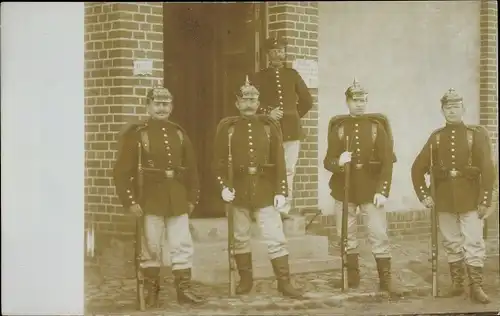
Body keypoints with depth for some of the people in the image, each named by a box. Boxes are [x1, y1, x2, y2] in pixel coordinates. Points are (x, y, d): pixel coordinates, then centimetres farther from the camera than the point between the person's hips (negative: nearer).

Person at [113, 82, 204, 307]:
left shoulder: (179, 133, 9)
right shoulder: (136, 134, -4)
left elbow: (191, 168, 13)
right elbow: (122, 170, -7)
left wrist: (192, 197, 8)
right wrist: (130, 200, -12)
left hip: (178, 199, 4)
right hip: (151, 199, -4)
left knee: (183, 245, 4)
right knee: (151, 246, 3)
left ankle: (184, 289, 12)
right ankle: (151, 291, 14)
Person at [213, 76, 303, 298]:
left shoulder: (269, 126, 4)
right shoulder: (227, 127, 2)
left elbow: (279, 162, 1)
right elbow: (220, 161, 1)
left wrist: (281, 191, -6)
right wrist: (224, 186, -12)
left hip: (265, 189, 0)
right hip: (239, 190, 0)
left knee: (275, 238, -3)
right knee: (241, 238, 10)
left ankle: (284, 282, 0)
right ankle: (245, 279, 23)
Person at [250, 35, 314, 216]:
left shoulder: (292, 74, 14)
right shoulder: (259, 77, 8)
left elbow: (307, 101, 20)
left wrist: (294, 115, 12)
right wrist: (267, 113, -12)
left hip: (292, 130, 2)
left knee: (289, 171, -2)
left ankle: (285, 208, 2)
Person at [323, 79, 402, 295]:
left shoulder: (377, 126, 0)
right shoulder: (338, 128, 3)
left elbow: (387, 161, -4)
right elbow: (327, 161, 1)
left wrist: (383, 190, -13)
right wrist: (338, 162, -22)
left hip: (371, 189, -2)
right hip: (344, 189, 2)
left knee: (379, 235, -4)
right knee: (346, 235, 8)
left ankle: (386, 279, 2)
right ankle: (352, 277, 21)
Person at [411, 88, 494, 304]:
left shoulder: (476, 134, -3)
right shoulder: (436, 137, 6)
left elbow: (488, 169, -7)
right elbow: (417, 168, 10)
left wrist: (484, 201, -13)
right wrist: (423, 195, 2)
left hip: (470, 200, -3)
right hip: (444, 201, 3)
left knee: (474, 243, -5)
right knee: (451, 244, 10)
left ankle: (476, 287, -2)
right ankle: (457, 283, 19)